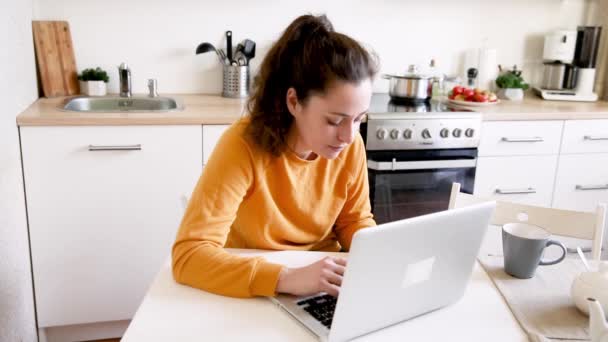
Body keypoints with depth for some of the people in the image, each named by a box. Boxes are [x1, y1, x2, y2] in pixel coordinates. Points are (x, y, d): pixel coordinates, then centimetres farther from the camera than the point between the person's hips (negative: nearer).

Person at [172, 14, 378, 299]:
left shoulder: (351, 145, -11)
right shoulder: (243, 145, -23)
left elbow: (355, 221, 3)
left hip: (323, 291, 4)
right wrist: (288, 278, -37)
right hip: (252, 295, -4)